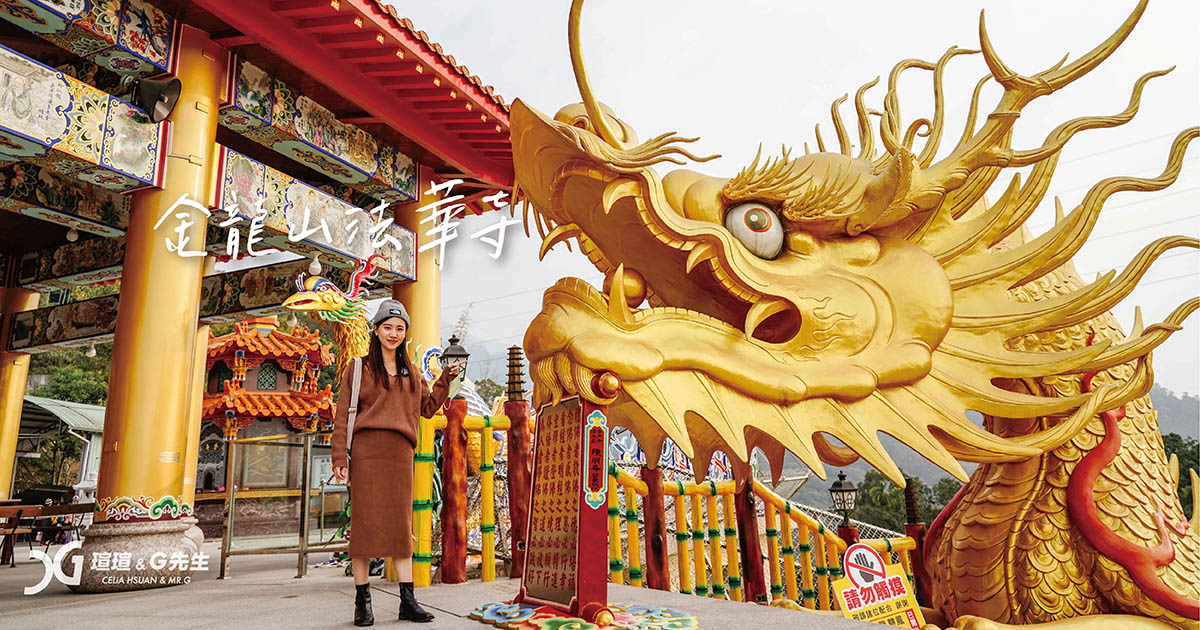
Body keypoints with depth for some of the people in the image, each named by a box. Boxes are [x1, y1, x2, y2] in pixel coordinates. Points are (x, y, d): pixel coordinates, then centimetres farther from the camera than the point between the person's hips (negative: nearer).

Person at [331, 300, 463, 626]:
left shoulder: (411, 373, 21)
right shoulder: (359, 368, 8)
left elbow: (427, 407, 24)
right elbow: (342, 415, 4)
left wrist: (446, 379, 13)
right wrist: (339, 458, -5)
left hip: (400, 453, 3)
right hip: (366, 451, -3)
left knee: (401, 525, 2)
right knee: (364, 522, -2)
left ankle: (407, 601, 5)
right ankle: (362, 601, 7)